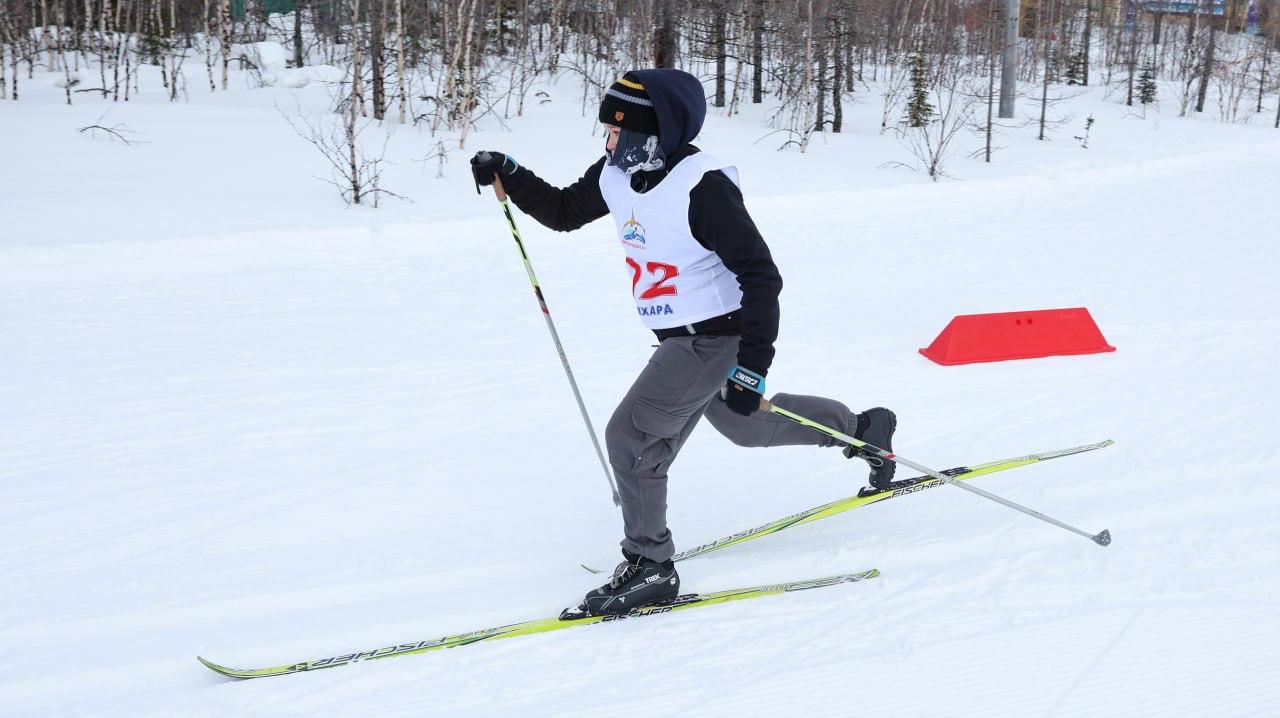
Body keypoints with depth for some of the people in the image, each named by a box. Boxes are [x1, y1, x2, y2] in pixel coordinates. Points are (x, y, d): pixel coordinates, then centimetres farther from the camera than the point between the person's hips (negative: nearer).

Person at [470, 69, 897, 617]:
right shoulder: (616, 175, -4)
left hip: (717, 336, -9)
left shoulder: (702, 187, -27)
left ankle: (648, 566, 1)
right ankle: (863, 428, 47)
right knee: (745, 425, 27)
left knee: (632, 435, -14)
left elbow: (760, 274, -26)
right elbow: (563, 211, 14)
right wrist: (510, 177, -3)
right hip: (681, 337, 9)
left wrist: (753, 363, -31)